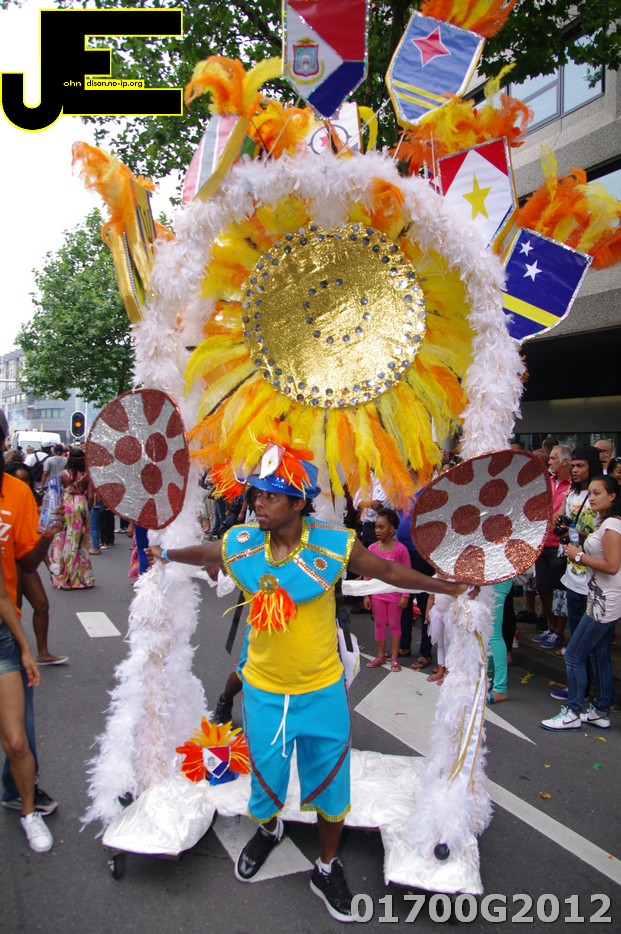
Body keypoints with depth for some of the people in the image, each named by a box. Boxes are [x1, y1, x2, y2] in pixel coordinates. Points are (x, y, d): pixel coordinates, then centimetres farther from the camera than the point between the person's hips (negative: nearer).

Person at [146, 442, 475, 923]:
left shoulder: (335, 545, -19)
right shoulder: (238, 544, -13)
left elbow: (389, 571, -5)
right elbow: (202, 553, 10)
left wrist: (448, 586, -2)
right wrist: (165, 554, 24)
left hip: (323, 692, -1)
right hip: (264, 692, 2)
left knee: (330, 783, 15)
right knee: (266, 779, 19)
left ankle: (328, 869, 43)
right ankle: (268, 830, 56)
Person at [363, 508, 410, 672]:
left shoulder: (400, 549, -13)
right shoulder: (372, 548, -4)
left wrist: (405, 596, -10)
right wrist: (366, 595, 0)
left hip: (395, 594, -3)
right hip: (377, 594, 3)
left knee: (394, 624, 9)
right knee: (379, 624, 13)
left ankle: (394, 658, 19)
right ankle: (380, 656, 25)